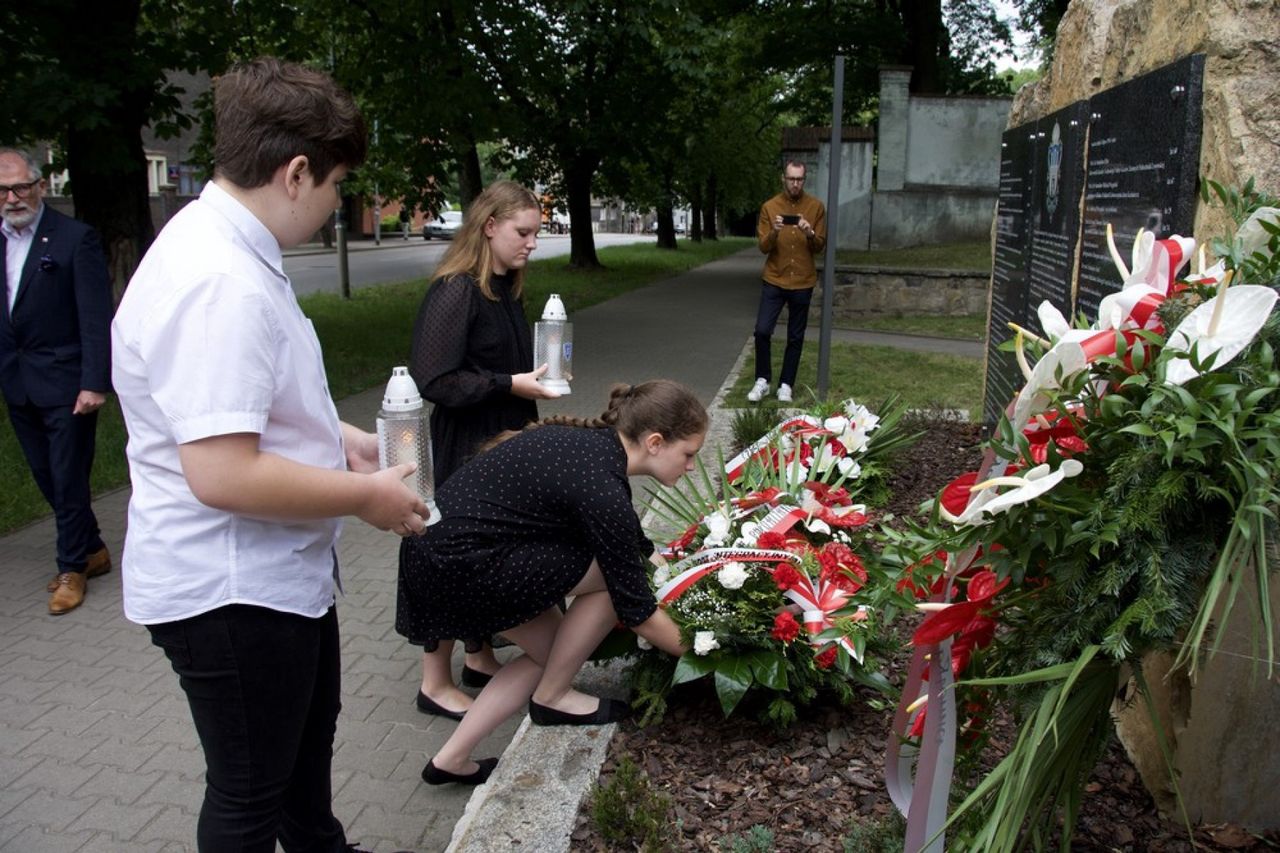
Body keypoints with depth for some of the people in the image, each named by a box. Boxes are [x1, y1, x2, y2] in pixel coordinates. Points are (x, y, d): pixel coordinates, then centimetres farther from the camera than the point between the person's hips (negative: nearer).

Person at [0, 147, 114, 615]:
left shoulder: (75, 238, -9)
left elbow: (96, 317, -12)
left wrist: (94, 383, -17)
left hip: (64, 383, -6)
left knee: (68, 479, 2)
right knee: (48, 478, 13)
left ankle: (72, 568, 17)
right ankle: (91, 550, 28)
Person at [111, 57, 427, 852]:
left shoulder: (227, 249, 5)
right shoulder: (220, 284, -29)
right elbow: (223, 473, -33)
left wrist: (340, 439, 9)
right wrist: (367, 496, -20)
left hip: (280, 569, 11)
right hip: (230, 591, -11)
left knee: (309, 731, 31)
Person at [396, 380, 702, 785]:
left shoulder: (590, 441, 5)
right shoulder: (601, 489, -21)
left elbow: (630, 546, 20)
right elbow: (635, 610, -12)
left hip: (438, 546, 10)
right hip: (457, 565, -9)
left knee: (552, 650, 15)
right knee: (614, 577, -8)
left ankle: (451, 760, 23)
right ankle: (552, 697, 11)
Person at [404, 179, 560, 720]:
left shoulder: (505, 290, 9)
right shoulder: (454, 292, -19)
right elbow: (433, 380, -23)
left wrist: (535, 379, 4)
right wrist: (509, 385, -22)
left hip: (504, 443, 9)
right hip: (462, 450, -9)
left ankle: (480, 659, 34)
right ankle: (435, 684, 18)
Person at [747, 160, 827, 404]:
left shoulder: (816, 207, 1)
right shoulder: (769, 207, 0)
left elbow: (820, 246, 2)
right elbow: (763, 247, -3)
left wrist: (810, 233, -19)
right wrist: (774, 232, -23)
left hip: (803, 283, 0)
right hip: (774, 281, 0)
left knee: (795, 338, 5)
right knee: (762, 331, -9)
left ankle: (786, 385, 15)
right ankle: (762, 381, 6)